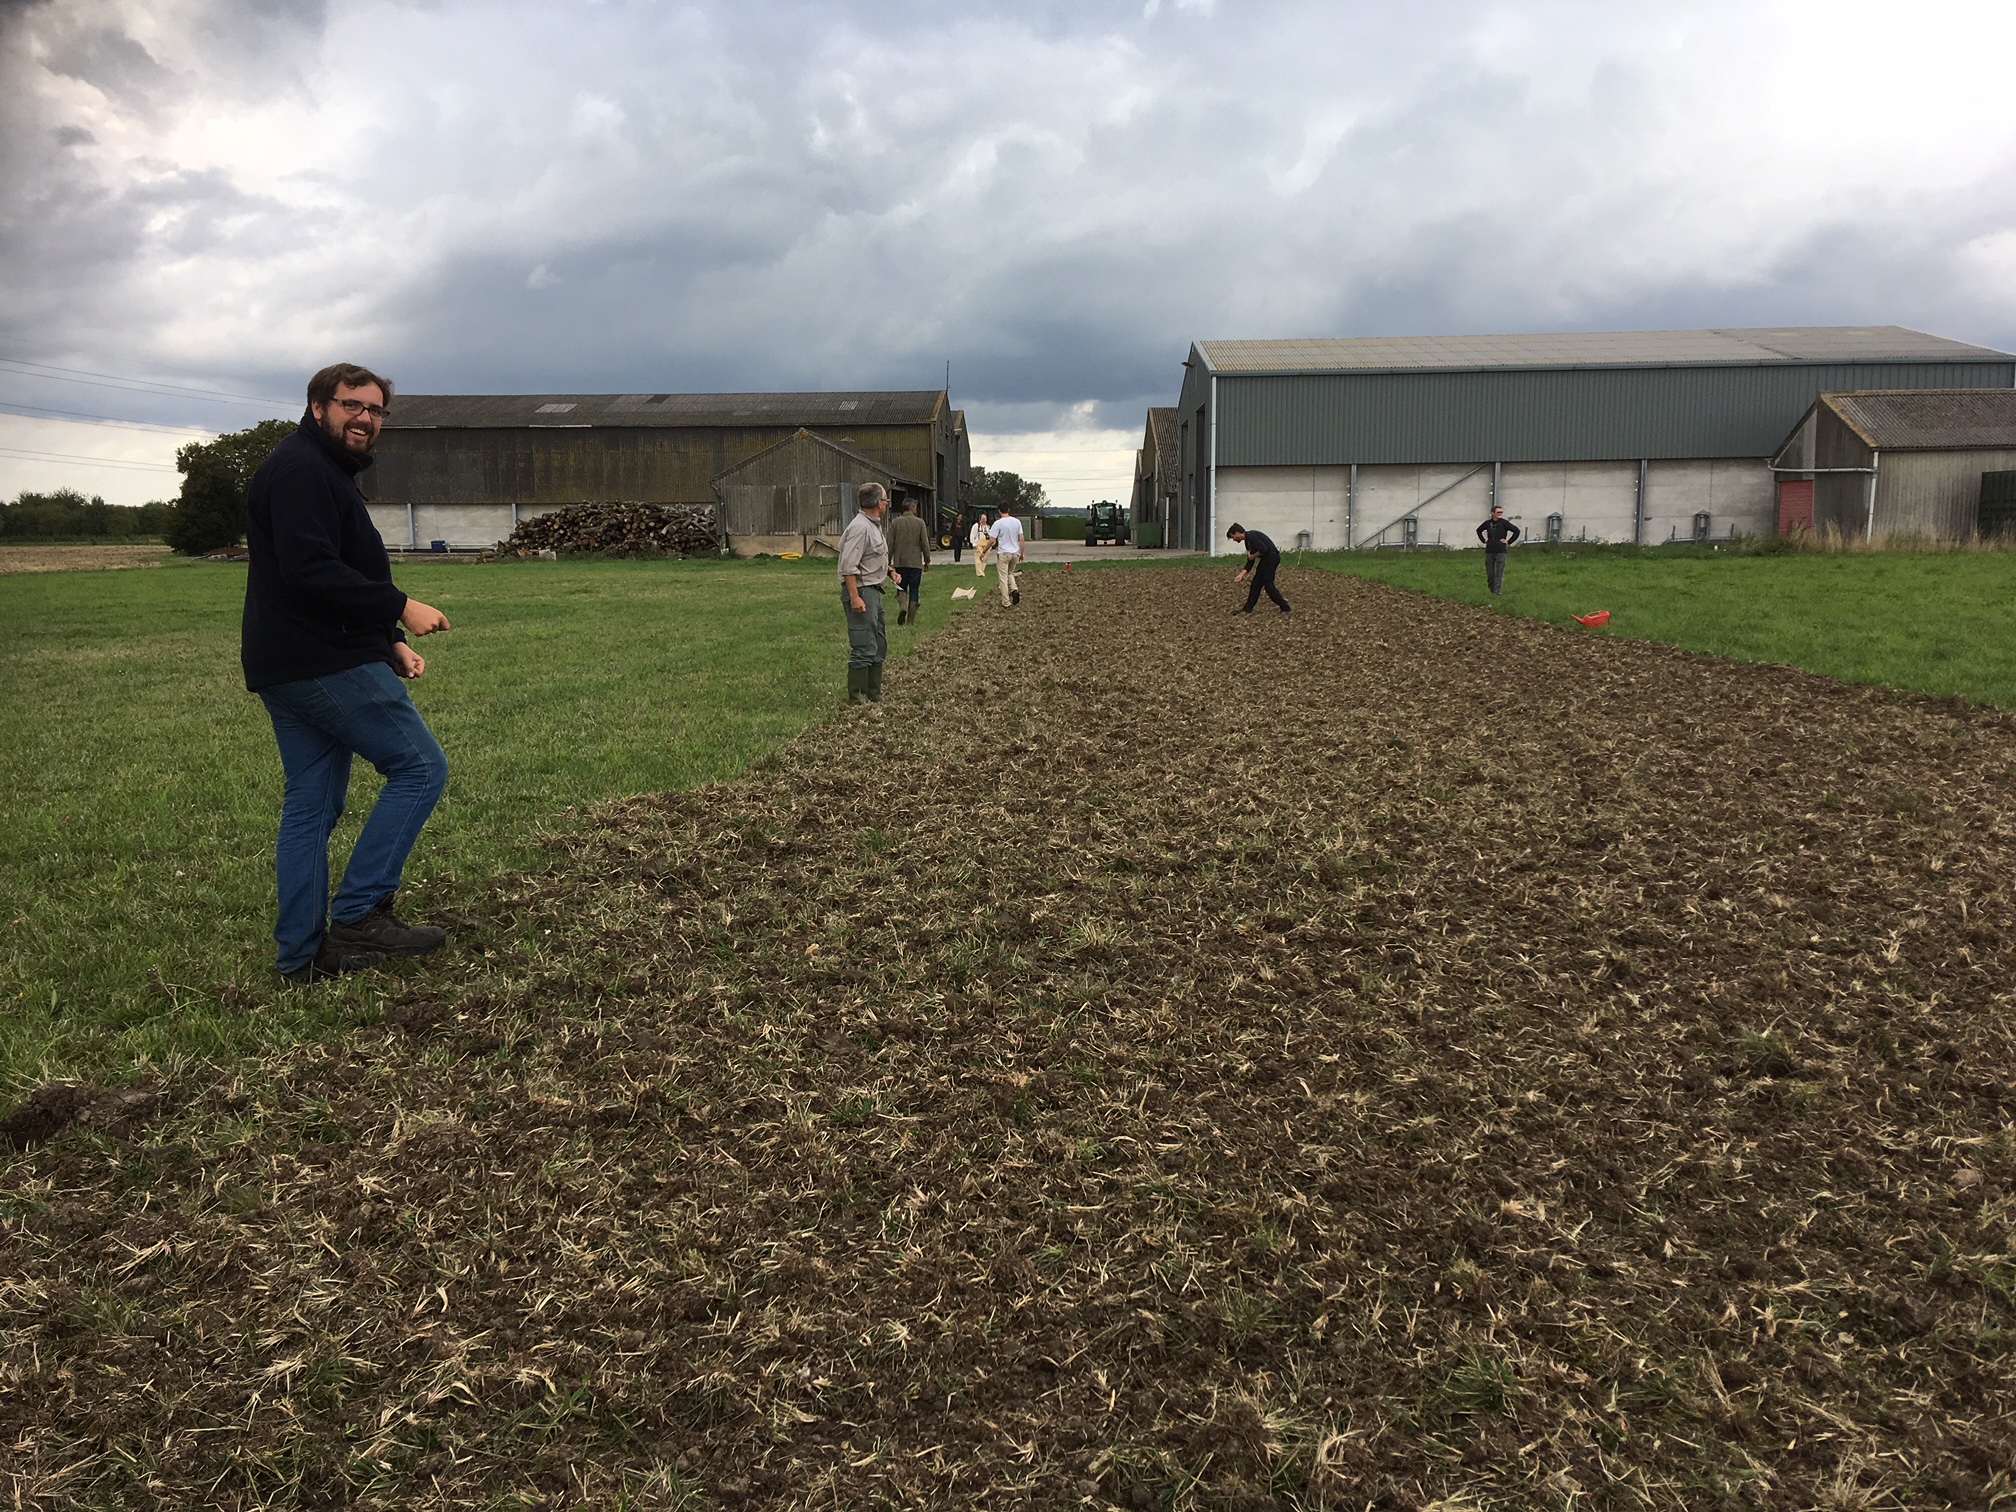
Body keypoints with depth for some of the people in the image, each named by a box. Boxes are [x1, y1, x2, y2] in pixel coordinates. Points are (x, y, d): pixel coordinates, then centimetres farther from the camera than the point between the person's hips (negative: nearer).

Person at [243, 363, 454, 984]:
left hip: (290, 670, 11)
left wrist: (391, 643, 13)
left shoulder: (328, 473, 23)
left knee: (310, 806, 10)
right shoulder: (301, 469, -11)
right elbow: (311, 573, -23)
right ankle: (359, 914, -5)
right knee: (421, 768, -6)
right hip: (325, 665, -11)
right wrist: (399, 607, -20)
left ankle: (302, 954, 16)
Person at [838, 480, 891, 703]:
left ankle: (874, 696, 23)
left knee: (878, 647, 15)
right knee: (864, 649, -10)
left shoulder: (873, 525, 16)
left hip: (873, 591, 11)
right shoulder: (860, 528, -17)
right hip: (861, 591, -11)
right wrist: (854, 597, -27)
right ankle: (857, 699, -6)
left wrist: (888, 571, 23)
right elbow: (849, 566, -23)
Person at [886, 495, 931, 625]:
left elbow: (890, 544, 0)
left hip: (900, 562, 1)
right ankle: (911, 620, 6)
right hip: (915, 562, -1)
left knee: (901, 588, 13)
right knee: (914, 591, 7)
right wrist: (927, 560, 7)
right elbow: (925, 543, -3)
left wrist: (888, 561, 7)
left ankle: (903, 606, -17)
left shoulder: (895, 522, 0)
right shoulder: (919, 522, -3)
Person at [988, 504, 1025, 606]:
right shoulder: (1017, 522, 1)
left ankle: (1006, 602, 3)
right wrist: (1022, 553, 14)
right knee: (1010, 573, 24)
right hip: (1015, 553, 5)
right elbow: (1021, 539, 4)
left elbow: (992, 540, -12)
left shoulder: (998, 523, -12)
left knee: (1003, 578, 3)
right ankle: (1015, 590, -2)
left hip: (1003, 553, -5)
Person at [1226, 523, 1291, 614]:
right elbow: (1250, 562, 17)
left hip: (1272, 556, -10)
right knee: (1256, 583, 10)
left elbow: (1263, 549, -26)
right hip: (1266, 559, 10)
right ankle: (1247, 609, 15)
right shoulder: (1247, 541, 16)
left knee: (1268, 584, -8)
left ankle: (1285, 608, -2)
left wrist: (1253, 556, -9)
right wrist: (1241, 575, 9)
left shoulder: (1251, 536, -15)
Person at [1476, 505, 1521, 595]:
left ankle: (1497, 593, -6)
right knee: (1490, 574, 8)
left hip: (1501, 551, -4)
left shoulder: (1504, 523, -5)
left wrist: (1509, 541, -5)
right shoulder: (1488, 523, 5)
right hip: (1489, 551, 4)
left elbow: (1516, 531, -5)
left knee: (1499, 574, -6)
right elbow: (1479, 530, 25)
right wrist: (1483, 540, 14)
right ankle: (1492, 591, 22)